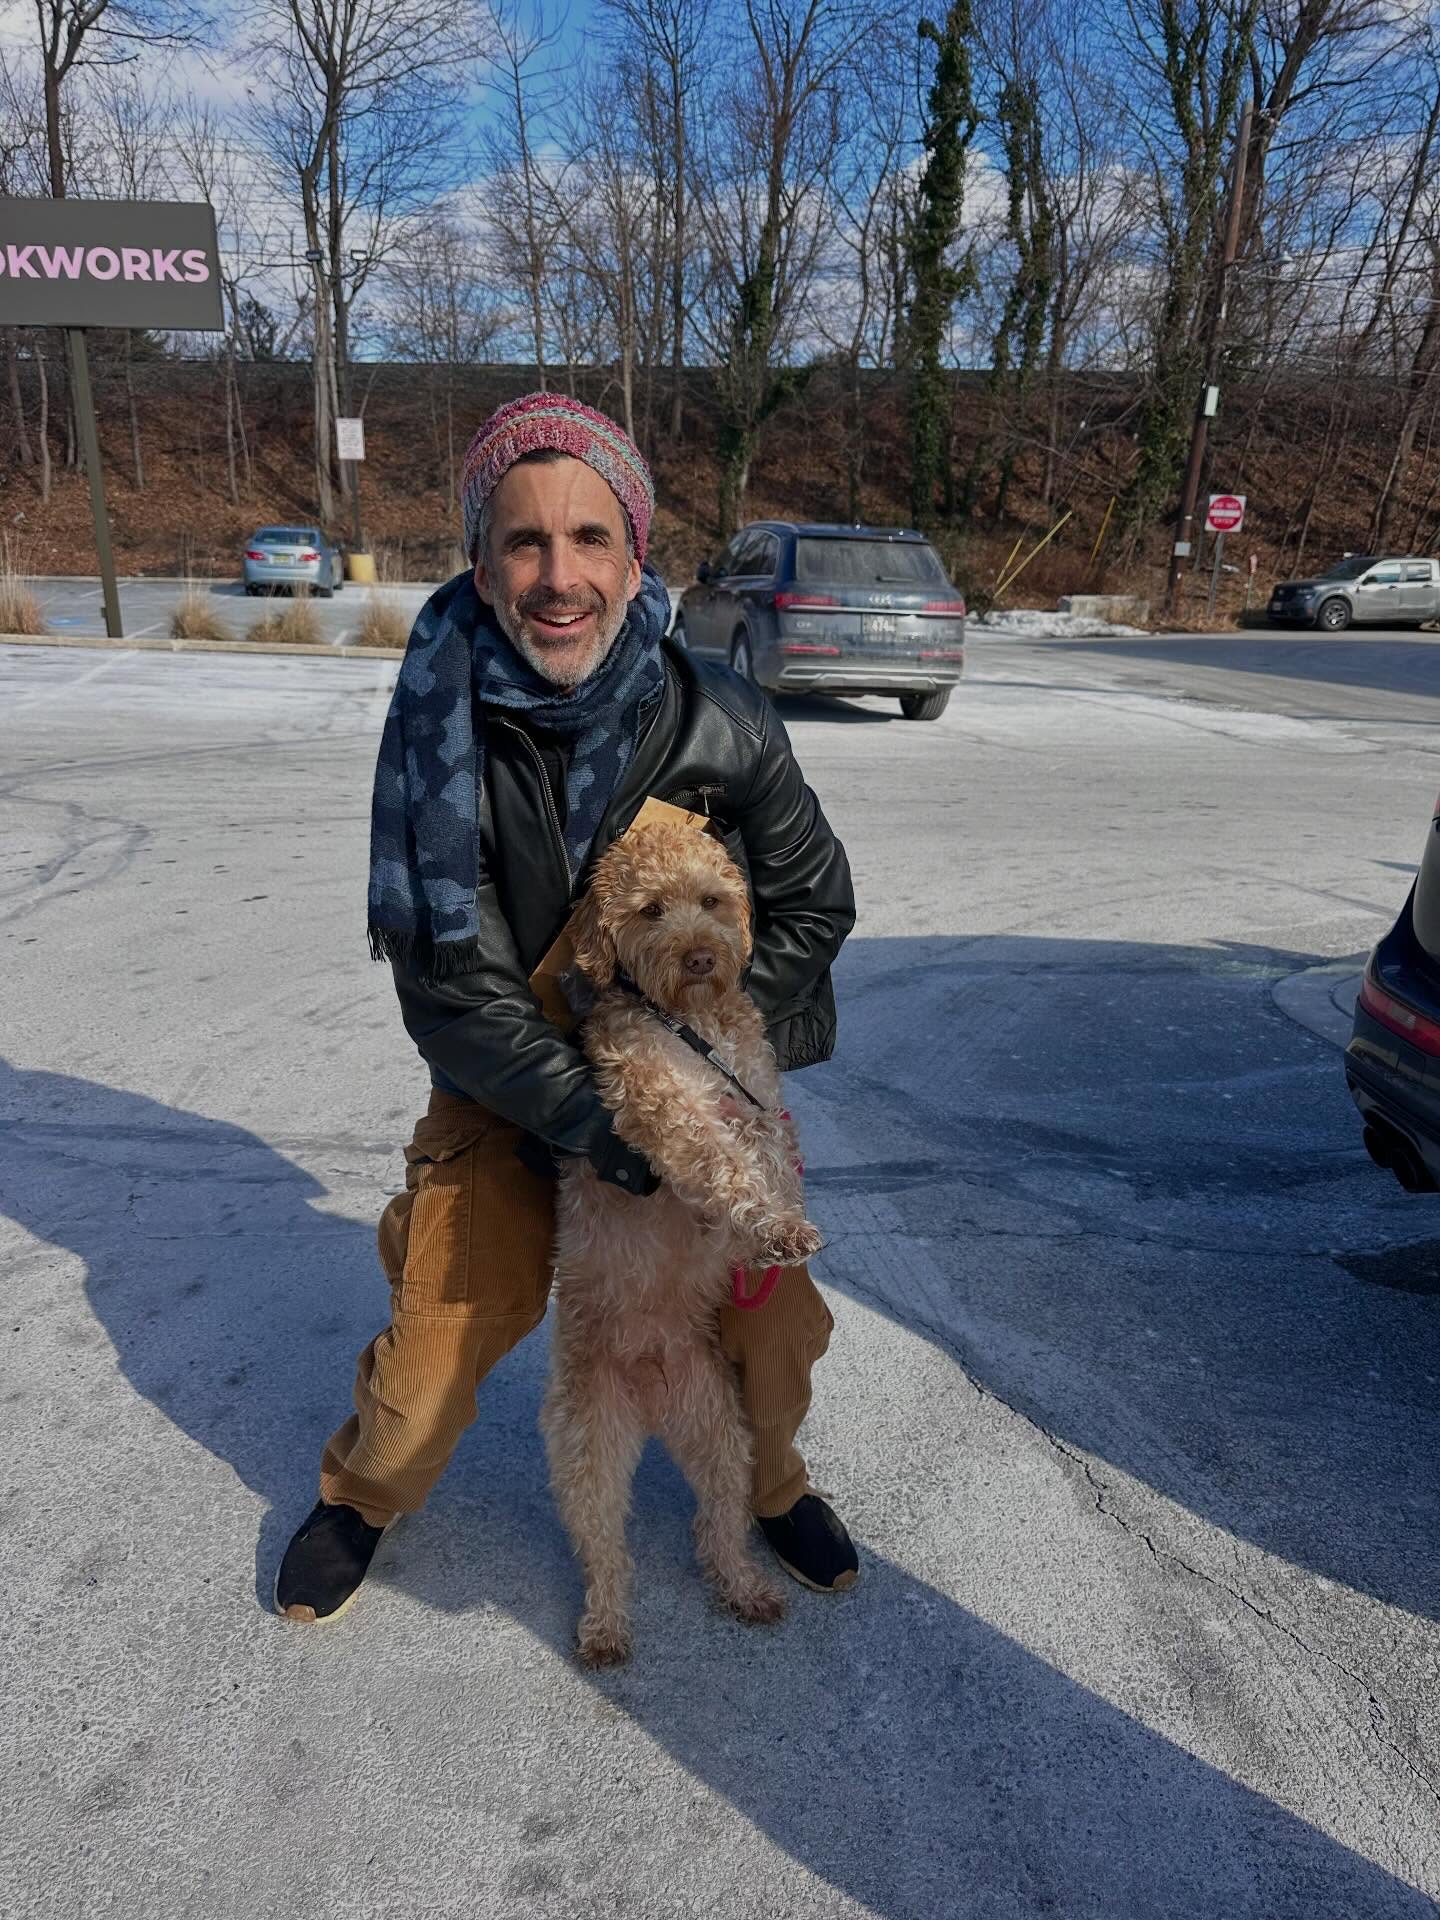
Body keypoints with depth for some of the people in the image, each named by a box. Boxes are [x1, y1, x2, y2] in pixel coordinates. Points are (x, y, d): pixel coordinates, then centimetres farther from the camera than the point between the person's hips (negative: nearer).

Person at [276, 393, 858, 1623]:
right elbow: (450, 980, -19)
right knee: (437, 1346, 5)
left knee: (773, 1325, 9)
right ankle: (364, 1497, 41)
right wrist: (582, 1112, -25)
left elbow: (814, 900, -6)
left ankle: (769, 1482, 44)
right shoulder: (444, 733, -20)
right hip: (511, 1095, -1)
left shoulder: (720, 724, -19)